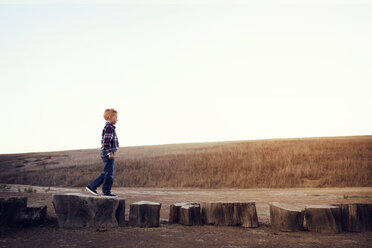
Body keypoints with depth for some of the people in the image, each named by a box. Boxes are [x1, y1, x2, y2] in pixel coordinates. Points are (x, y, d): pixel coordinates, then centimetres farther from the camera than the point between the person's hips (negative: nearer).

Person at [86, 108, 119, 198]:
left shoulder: (109, 127, 17)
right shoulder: (109, 127, -14)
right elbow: (106, 141, -22)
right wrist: (110, 152, -22)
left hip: (106, 153, 10)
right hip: (108, 153, -10)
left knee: (106, 173, 15)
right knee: (109, 173, -3)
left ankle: (92, 186, 20)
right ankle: (106, 192, 5)